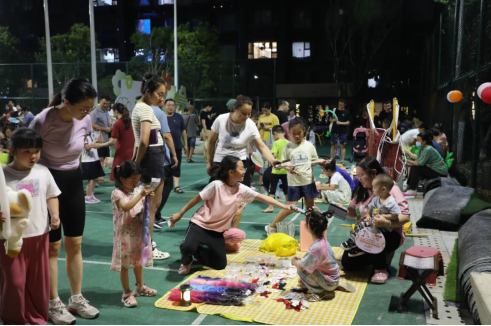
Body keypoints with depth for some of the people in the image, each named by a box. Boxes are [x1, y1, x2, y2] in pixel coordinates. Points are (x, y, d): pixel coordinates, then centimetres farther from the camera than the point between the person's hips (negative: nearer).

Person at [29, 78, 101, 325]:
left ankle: (77, 299, 23)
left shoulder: (84, 120, -9)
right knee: (53, 246, 2)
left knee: (75, 243, 10)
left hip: (74, 182, 5)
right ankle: (54, 305, 16)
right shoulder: (43, 121, -24)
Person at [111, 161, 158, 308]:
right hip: (125, 235, -6)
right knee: (125, 264, 4)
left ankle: (140, 287, 37)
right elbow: (126, 207, -33)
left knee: (138, 260, 20)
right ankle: (127, 293, 16)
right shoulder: (118, 193, -15)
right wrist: (141, 195, -38)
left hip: (139, 233, 6)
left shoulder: (138, 190, 3)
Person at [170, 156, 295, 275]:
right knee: (188, 247, -34)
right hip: (200, 224, -5)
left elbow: (263, 198, -5)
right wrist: (179, 214, -7)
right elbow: (197, 199, -12)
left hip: (217, 231, 6)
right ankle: (186, 261, 4)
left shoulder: (242, 189, -6)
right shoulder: (217, 185, -21)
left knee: (220, 265, 4)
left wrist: (285, 207, -10)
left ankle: (195, 250, 26)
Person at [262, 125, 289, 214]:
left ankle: (271, 207, 3)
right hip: (286, 169, 5)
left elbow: (274, 155, -21)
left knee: (272, 188, 3)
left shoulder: (276, 143, -13)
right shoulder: (288, 143, 2)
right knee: (286, 189, 14)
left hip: (276, 170, -5)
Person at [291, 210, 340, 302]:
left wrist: (294, 261, -4)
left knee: (301, 270, -14)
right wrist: (300, 260, 4)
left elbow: (301, 267, -23)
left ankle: (320, 292, -5)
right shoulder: (323, 241, -4)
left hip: (329, 283, -8)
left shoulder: (316, 248, -30)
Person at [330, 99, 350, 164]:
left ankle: (342, 160, 7)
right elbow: (330, 119, 8)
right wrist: (334, 120, -14)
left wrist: (340, 123, -14)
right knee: (333, 145, 4)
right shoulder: (335, 110, 4)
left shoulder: (347, 112, 2)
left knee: (343, 145, 2)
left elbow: (348, 122, -1)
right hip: (335, 130, 1)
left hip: (343, 131, -1)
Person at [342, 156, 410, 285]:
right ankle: (378, 256, 18)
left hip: (388, 233, -6)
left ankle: (381, 269, -14)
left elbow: (405, 216, -23)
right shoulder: (361, 190, 4)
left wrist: (387, 223, -41)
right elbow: (353, 212, 9)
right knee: (347, 264, -6)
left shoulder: (390, 188, -16)